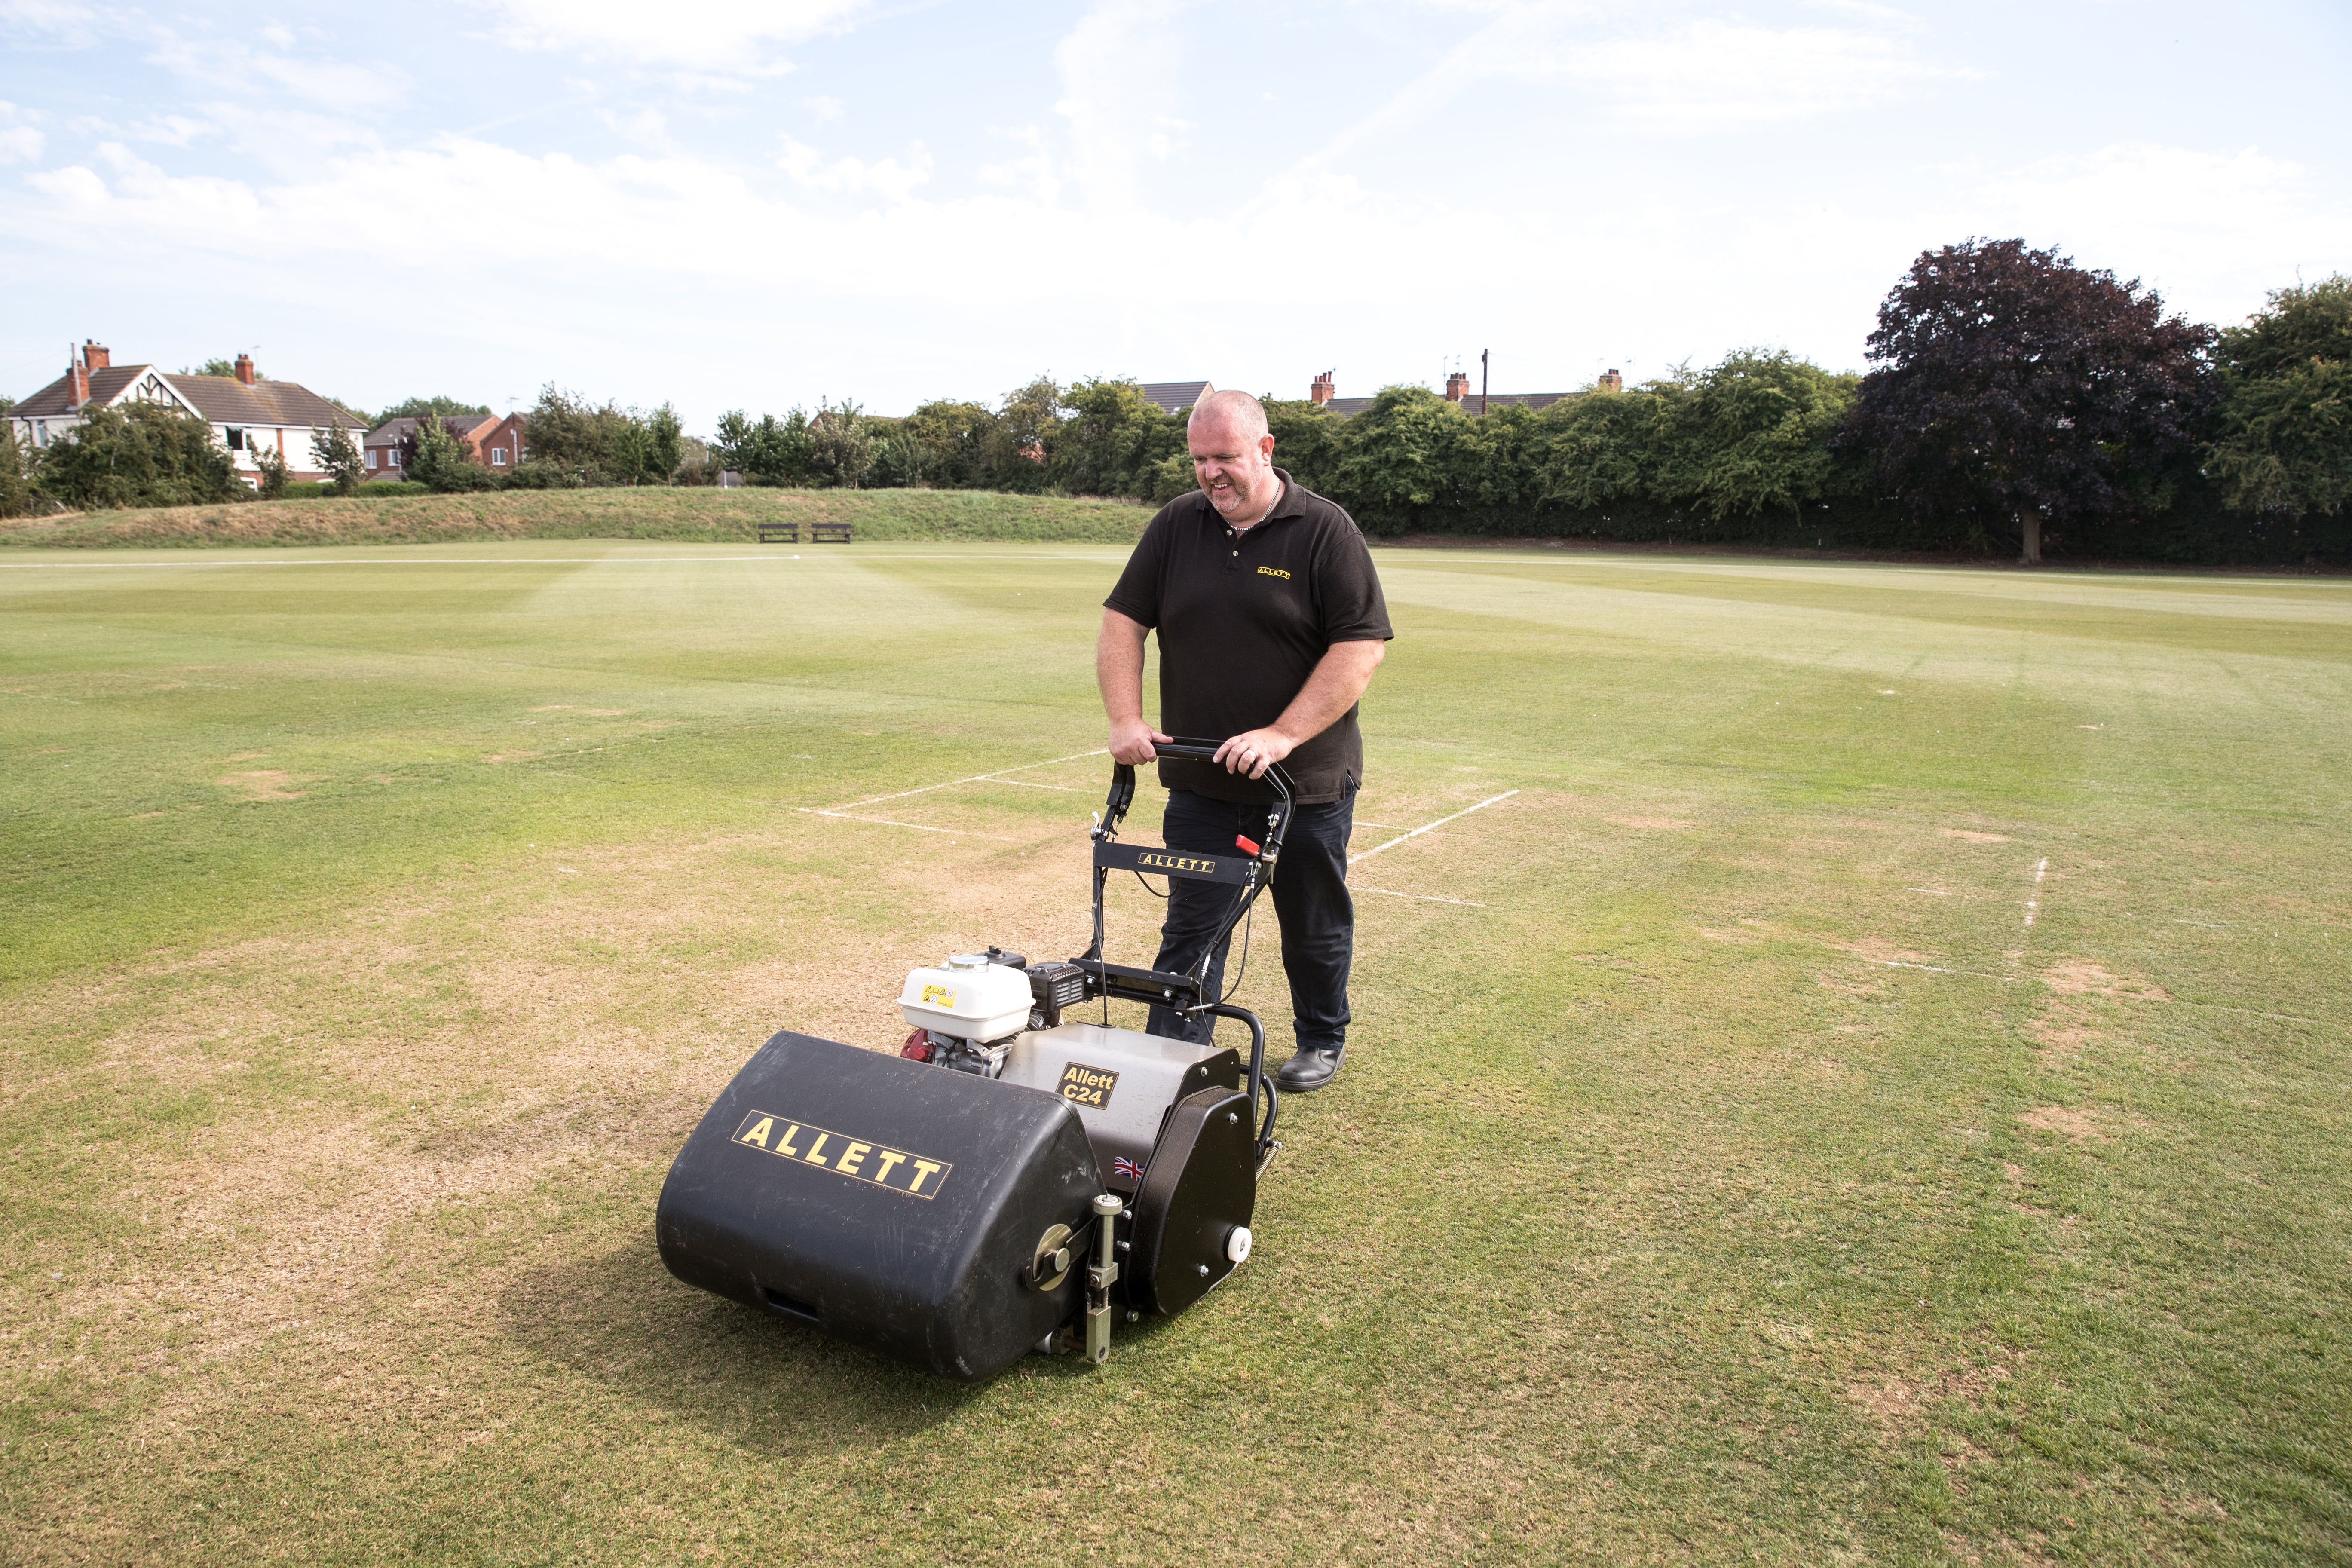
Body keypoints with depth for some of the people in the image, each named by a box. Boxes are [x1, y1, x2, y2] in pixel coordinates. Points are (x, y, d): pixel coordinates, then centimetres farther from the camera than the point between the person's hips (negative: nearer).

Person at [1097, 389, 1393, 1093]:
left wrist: (1282, 736, -21)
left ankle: (1322, 1040, 36)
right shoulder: (1176, 526, 3)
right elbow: (1124, 618, 5)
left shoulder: (1325, 531, -9)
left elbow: (1363, 644, -14)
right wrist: (1126, 719, -9)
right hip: (1200, 780, 3)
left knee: (1315, 927, 14)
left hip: (1307, 780, -2)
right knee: (1191, 929, 4)